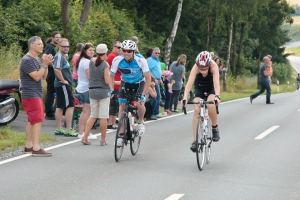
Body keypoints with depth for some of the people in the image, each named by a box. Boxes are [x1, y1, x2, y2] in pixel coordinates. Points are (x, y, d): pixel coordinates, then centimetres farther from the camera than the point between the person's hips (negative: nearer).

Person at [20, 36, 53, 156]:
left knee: (32, 120, 13)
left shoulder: (37, 59, 14)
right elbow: (36, 76, -21)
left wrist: (47, 64, -1)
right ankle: (36, 149, -16)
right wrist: (44, 64, -16)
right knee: (38, 120, -15)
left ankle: (28, 146, 20)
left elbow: (43, 76, 12)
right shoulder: (27, 60, -15)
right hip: (31, 95, -10)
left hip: (36, 94, 10)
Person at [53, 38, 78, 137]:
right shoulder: (59, 56, -16)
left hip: (61, 85, 11)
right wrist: (63, 80, -22)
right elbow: (57, 69, -31)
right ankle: (68, 130, -9)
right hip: (63, 85, -11)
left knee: (60, 107, 11)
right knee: (70, 106, -9)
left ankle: (58, 129, 16)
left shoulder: (63, 56, 17)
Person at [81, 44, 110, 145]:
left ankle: (85, 137, 8)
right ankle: (103, 140, 7)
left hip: (92, 91, 5)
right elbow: (107, 81, -16)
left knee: (93, 115, 15)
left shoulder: (91, 61, 1)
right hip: (103, 91, -5)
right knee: (103, 116, 2)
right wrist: (109, 72, 2)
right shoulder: (105, 65, -15)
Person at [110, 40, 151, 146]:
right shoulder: (117, 60, -25)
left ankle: (140, 122, 8)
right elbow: (111, 77, -11)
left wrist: (143, 95, -32)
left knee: (140, 104, -24)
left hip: (139, 83, -2)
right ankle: (121, 134, 2)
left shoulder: (141, 60, -31)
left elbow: (148, 78, -25)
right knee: (122, 106, -6)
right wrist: (111, 90, -26)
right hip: (125, 83, 2)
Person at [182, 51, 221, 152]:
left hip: (211, 88, -1)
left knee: (210, 105, -30)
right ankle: (195, 140, -15)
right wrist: (185, 98, -54)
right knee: (196, 110, -18)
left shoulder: (213, 66, -33)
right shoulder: (195, 67, -32)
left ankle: (215, 128, -4)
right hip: (199, 88, 1)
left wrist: (217, 96, -58)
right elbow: (189, 83, -41)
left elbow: (216, 82, -42)